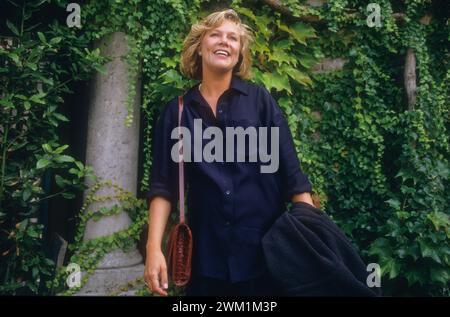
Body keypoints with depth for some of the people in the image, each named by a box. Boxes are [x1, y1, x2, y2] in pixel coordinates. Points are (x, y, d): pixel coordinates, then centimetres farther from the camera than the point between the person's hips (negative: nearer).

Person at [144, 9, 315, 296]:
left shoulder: (260, 100, 2)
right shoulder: (176, 111, 5)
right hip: (207, 255, 1)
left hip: (266, 248, 0)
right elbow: (164, 186, 2)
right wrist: (154, 247, -8)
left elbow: (291, 171, -1)